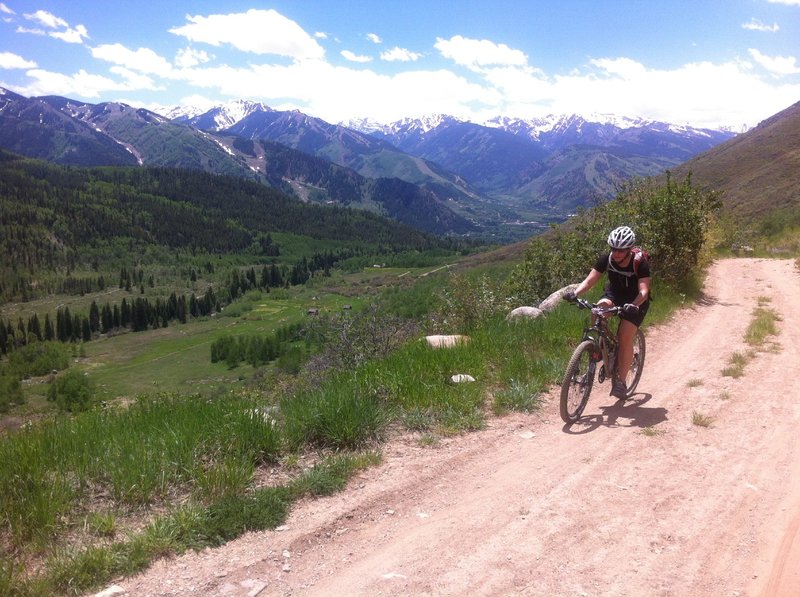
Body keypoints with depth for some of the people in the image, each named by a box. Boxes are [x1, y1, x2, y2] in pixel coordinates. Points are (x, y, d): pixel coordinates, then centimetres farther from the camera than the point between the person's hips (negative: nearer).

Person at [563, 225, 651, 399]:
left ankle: (621, 382, -2)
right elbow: (589, 280, -23)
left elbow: (644, 290, -36)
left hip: (635, 301, -3)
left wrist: (634, 305, -56)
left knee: (625, 339, -15)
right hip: (614, 293, 3)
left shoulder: (640, 264, -27)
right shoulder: (606, 259, -18)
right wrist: (575, 292, -42)